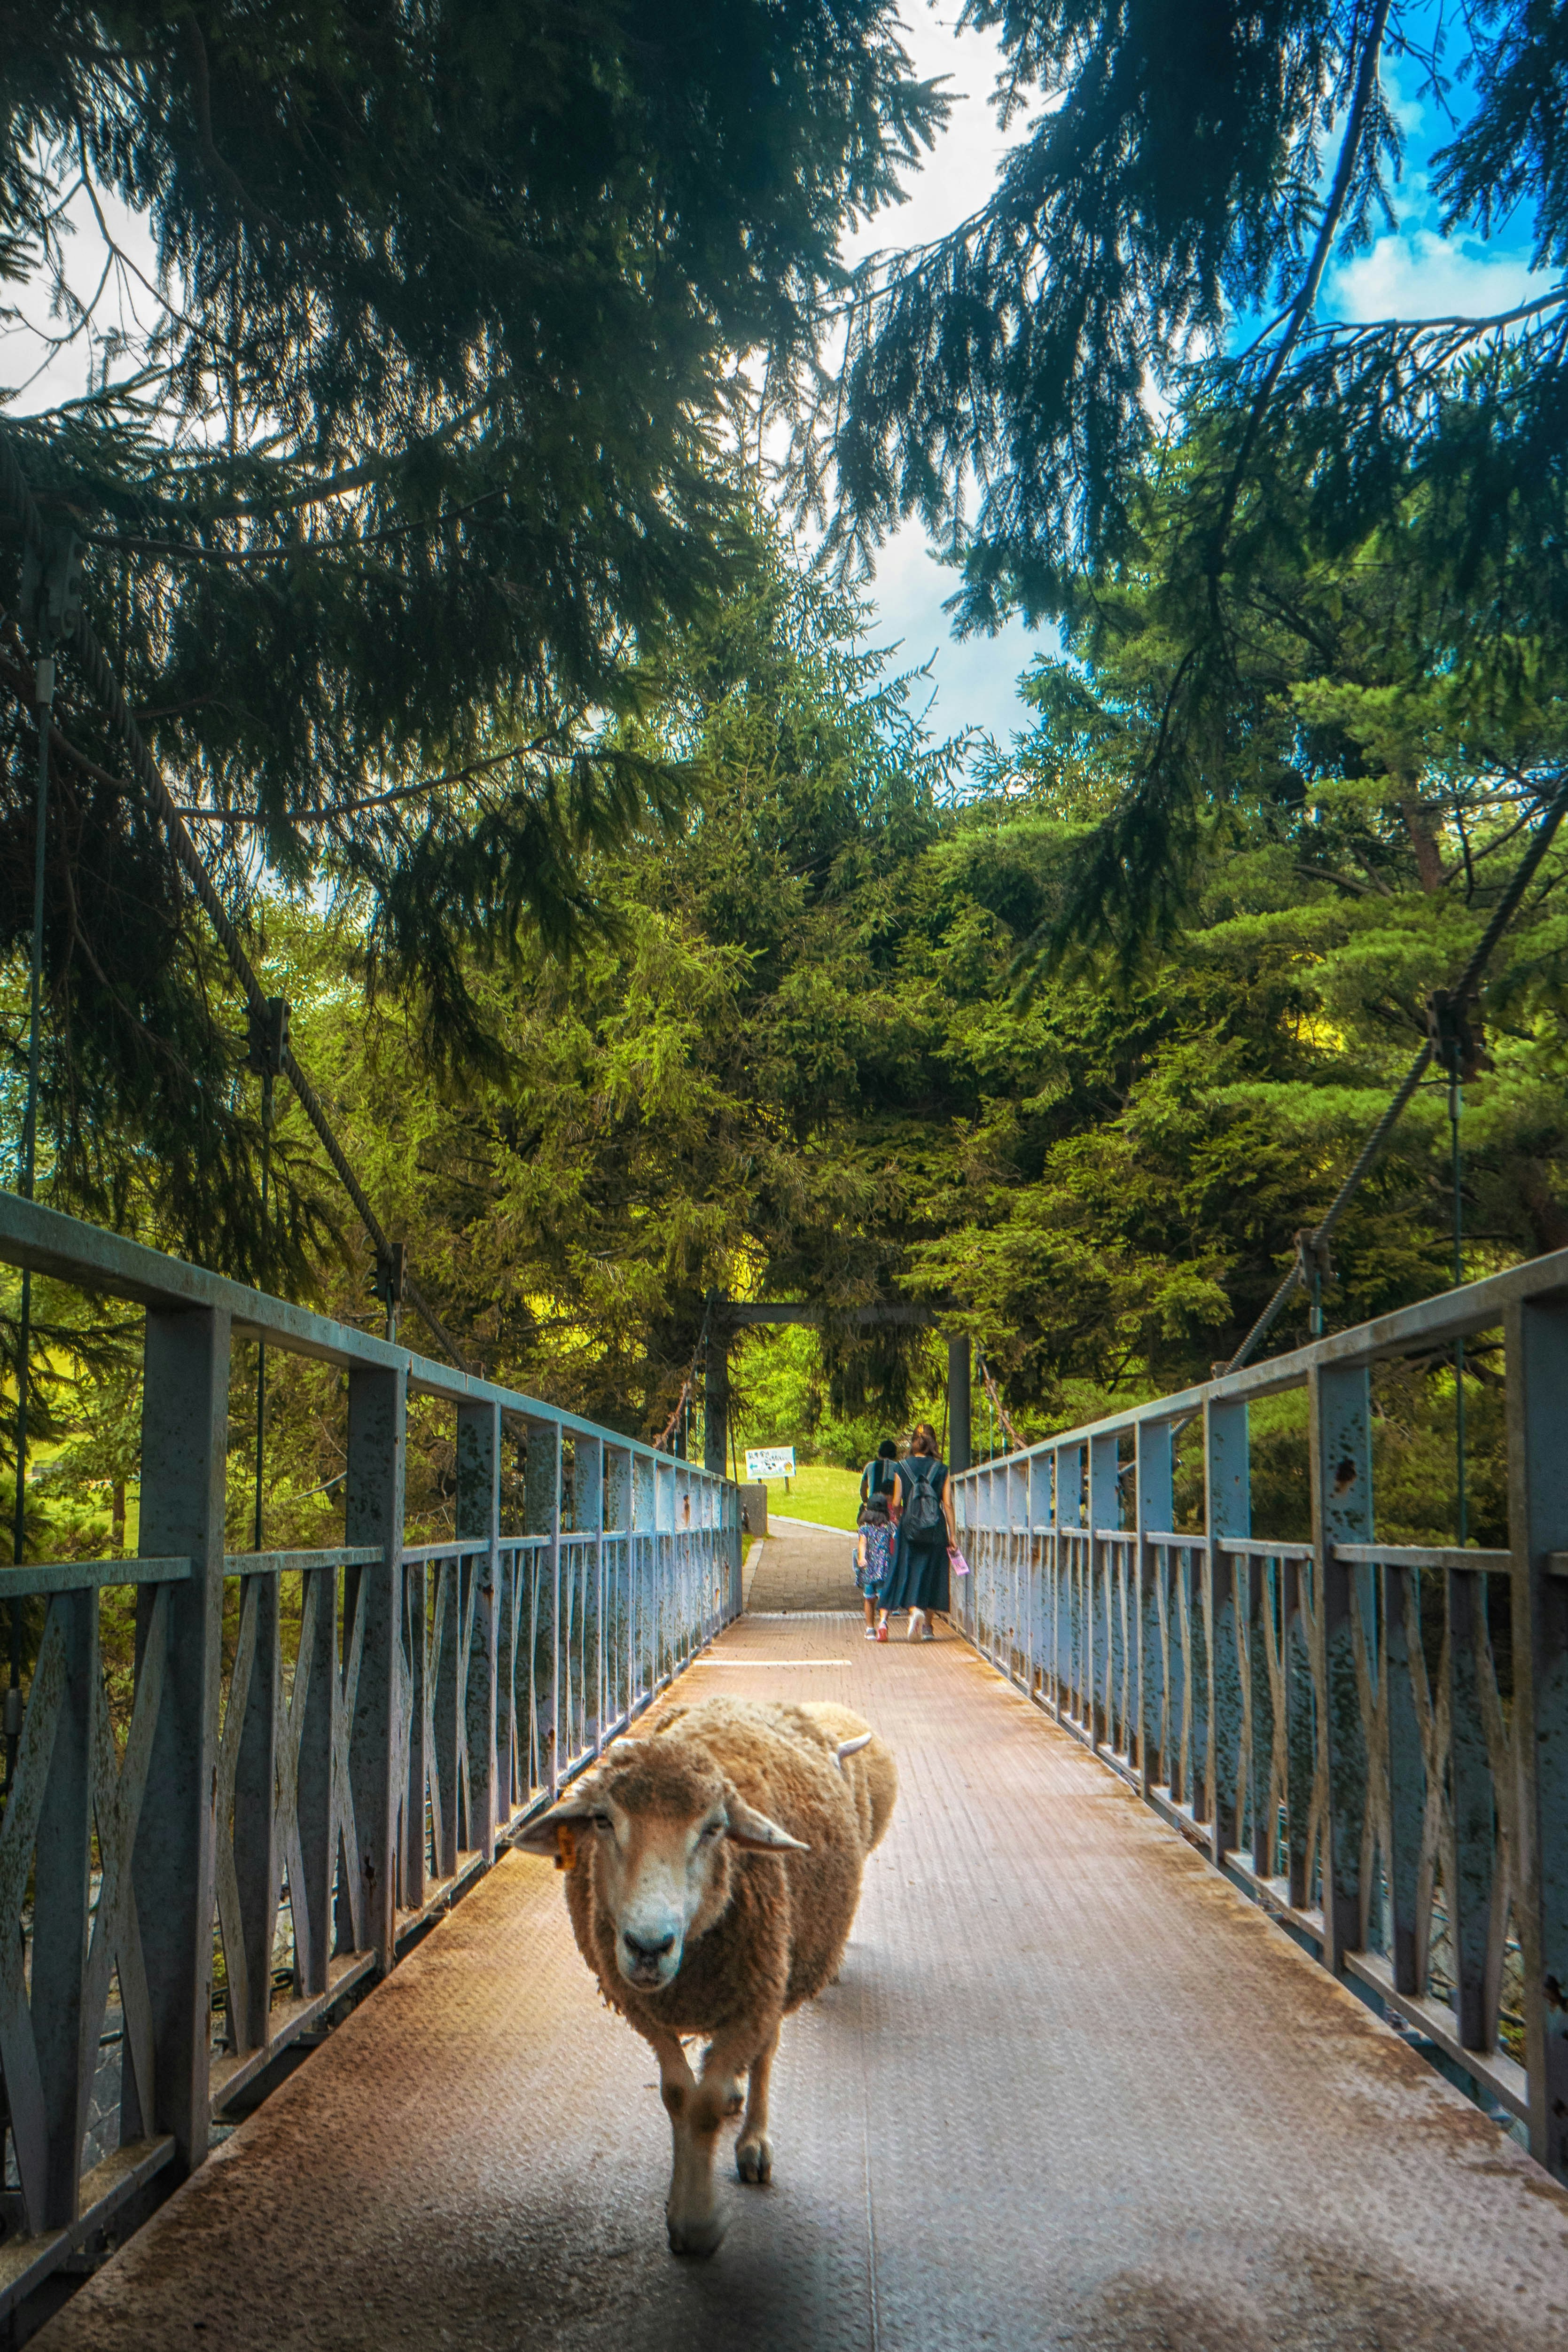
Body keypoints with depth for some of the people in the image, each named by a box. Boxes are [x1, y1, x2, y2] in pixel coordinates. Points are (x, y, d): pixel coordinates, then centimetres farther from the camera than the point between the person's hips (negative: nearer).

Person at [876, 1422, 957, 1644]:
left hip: (909, 1528, 0)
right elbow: (948, 1505, -2)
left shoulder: (902, 1468, 0)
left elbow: (897, 1504, -2)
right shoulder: (942, 1470, 0)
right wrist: (953, 1535, 2)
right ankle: (926, 1627, 10)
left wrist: (896, 1516, 18)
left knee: (905, 1573, 6)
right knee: (931, 1575, 10)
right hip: (936, 1530, 1)